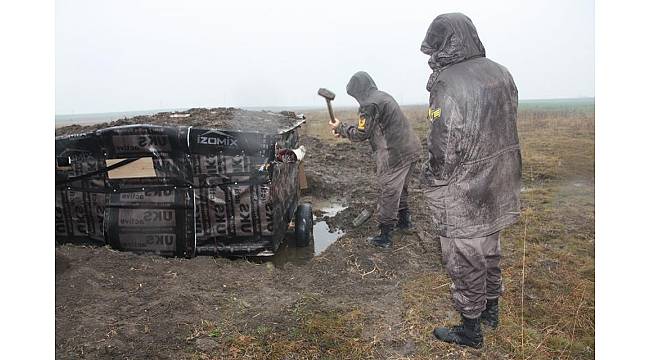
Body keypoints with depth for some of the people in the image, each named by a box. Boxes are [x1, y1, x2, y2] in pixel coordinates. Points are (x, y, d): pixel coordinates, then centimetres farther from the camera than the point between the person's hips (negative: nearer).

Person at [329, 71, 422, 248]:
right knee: (400, 188, 25)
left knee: (388, 193, 0)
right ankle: (404, 220, 41)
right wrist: (343, 130, 17)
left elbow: (361, 134, -10)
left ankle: (385, 237, 8)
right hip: (411, 148, 10)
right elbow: (368, 128, 21)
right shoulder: (383, 96, 17)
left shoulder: (370, 104, -15)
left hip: (395, 154, -10)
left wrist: (340, 127, 3)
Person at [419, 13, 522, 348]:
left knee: (465, 261, 8)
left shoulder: (447, 85, -22)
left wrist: (431, 179, -5)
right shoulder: (501, 73, 4)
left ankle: (470, 329, 25)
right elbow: (508, 130, 11)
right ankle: (491, 309, 43)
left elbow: (444, 149, -21)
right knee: (489, 250, 24)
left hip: (462, 195, -8)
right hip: (498, 186, 8)